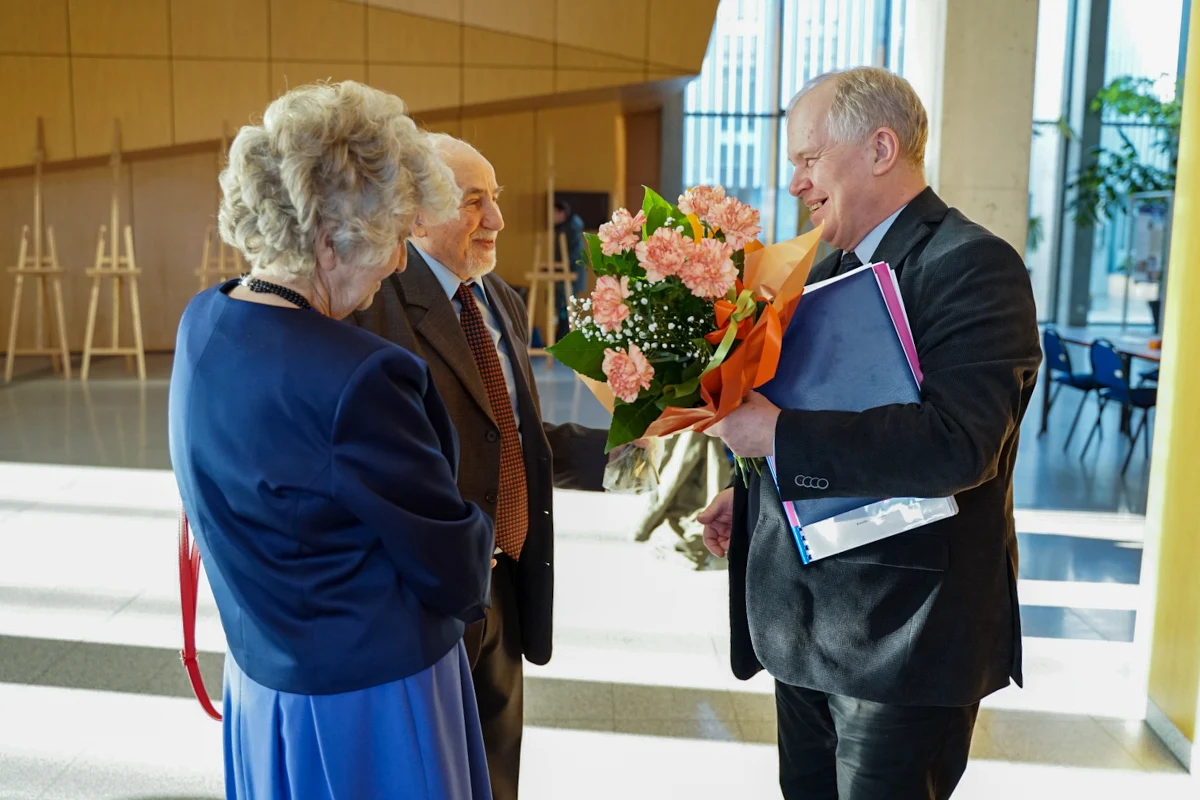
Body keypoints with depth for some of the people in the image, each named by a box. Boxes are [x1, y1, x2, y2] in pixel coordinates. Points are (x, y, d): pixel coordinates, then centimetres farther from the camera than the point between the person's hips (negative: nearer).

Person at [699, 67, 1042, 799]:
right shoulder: (830, 270, 10)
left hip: (902, 634, -8)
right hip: (806, 624, 8)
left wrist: (777, 433, -28)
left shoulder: (973, 265, -16)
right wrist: (750, 492, 5)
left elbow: (958, 443, -29)